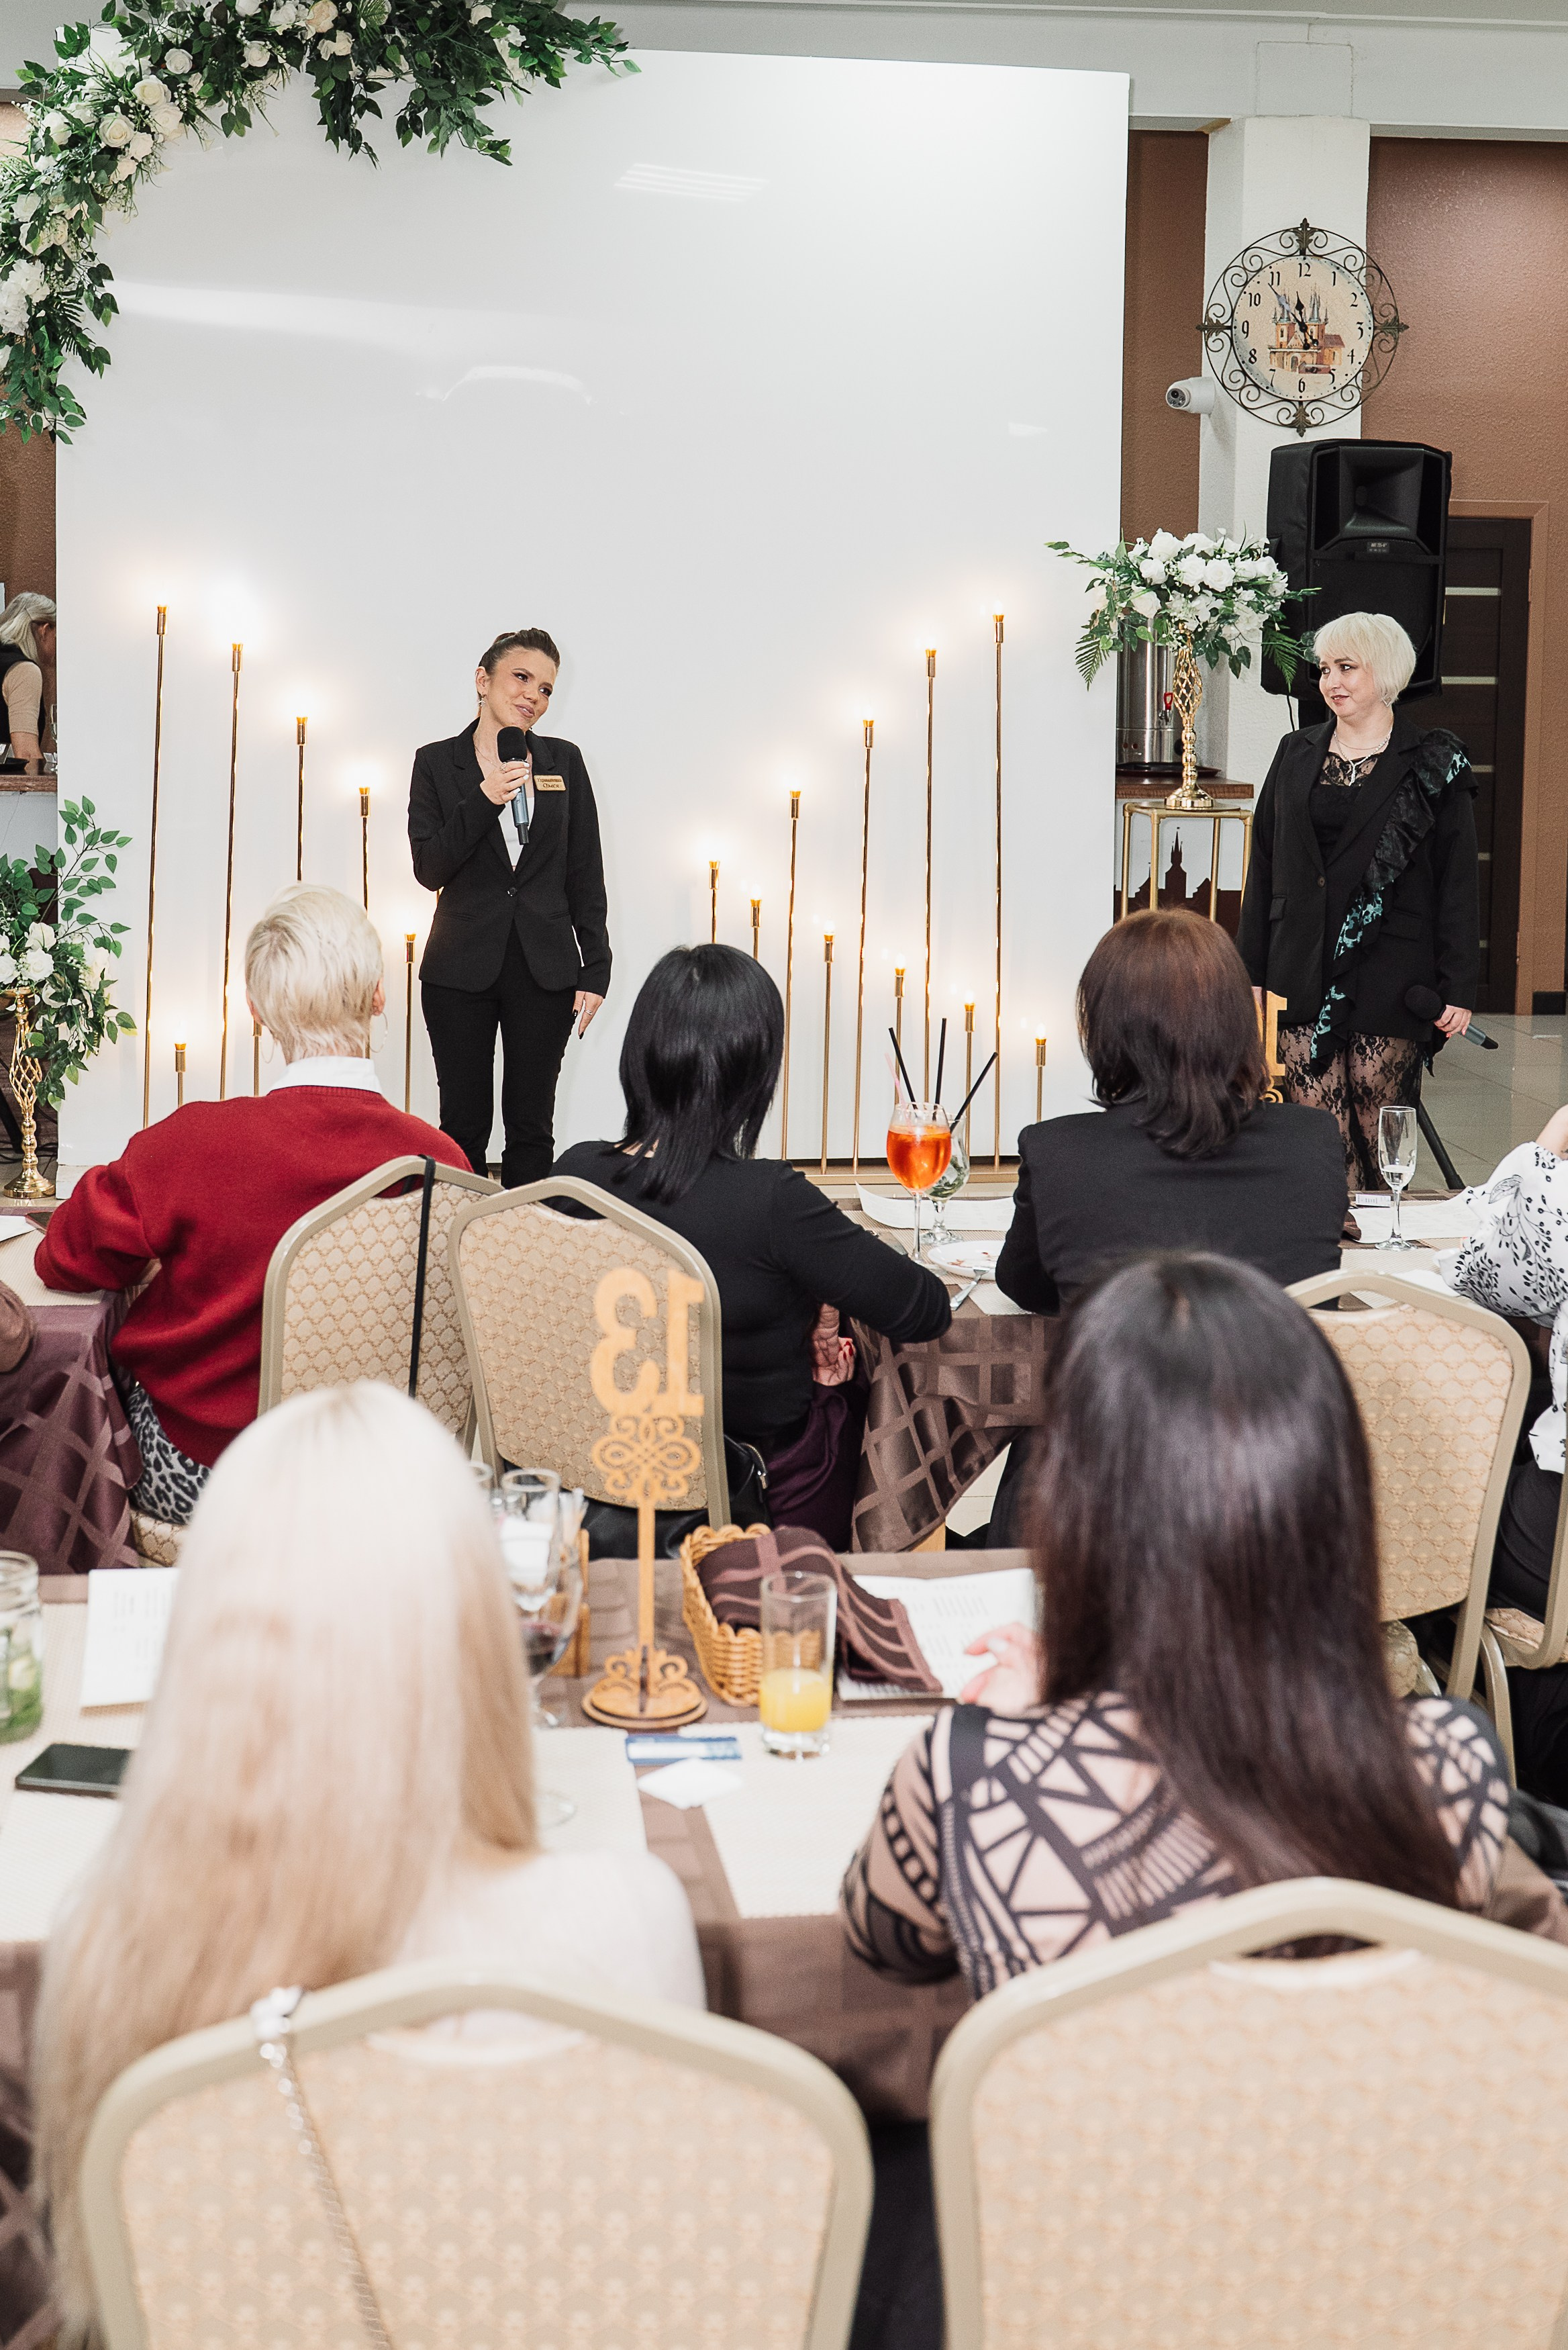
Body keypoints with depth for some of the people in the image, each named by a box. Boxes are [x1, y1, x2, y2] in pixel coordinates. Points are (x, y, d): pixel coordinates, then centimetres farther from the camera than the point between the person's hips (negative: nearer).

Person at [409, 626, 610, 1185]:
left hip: (545, 970, 1)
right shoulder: (436, 763, 2)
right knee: (464, 1124, 3)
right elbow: (429, 869, -7)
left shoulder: (564, 761, 7)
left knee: (532, 1127, 6)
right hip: (461, 969, -1)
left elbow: (585, 873, 7)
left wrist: (595, 969, 1)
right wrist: (485, 799, -19)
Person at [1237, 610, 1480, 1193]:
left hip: (1389, 980, -3)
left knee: (1381, 1138, -2)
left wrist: (1459, 988, -7)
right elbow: (1264, 868, 14)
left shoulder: (1434, 763, 1)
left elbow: (1458, 882, -1)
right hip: (1304, 979, 3)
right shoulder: (1297, 755, 13)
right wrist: (1251, 971, 9)